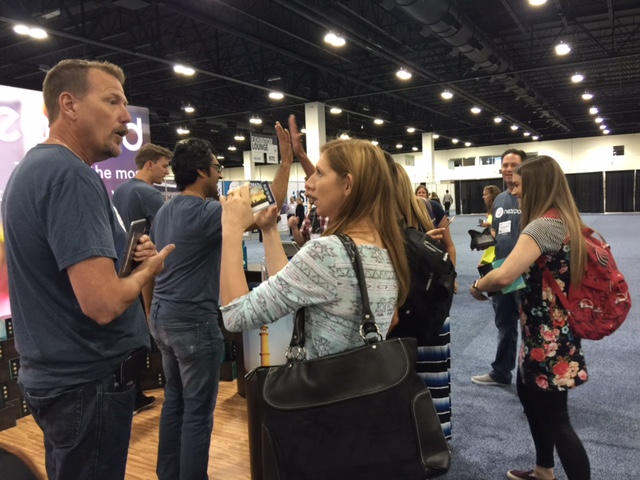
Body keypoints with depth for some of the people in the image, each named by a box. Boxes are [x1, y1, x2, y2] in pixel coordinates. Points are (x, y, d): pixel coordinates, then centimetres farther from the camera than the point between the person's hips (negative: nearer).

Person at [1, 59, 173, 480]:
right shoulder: (71, 175, -24)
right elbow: (103, 302, -31)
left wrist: (129, 253, 1)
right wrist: (148, 269, -10)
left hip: (55, 374, 10)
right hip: (89, 381, -10)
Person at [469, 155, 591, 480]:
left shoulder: (543, 225, -24)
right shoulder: (565, 221, 7)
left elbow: (503, 276, -34)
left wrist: (478, 287, -14)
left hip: (547, 336, -10)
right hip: (553, 330, 10)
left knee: (555, 419, 4)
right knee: (529, 396, 25)